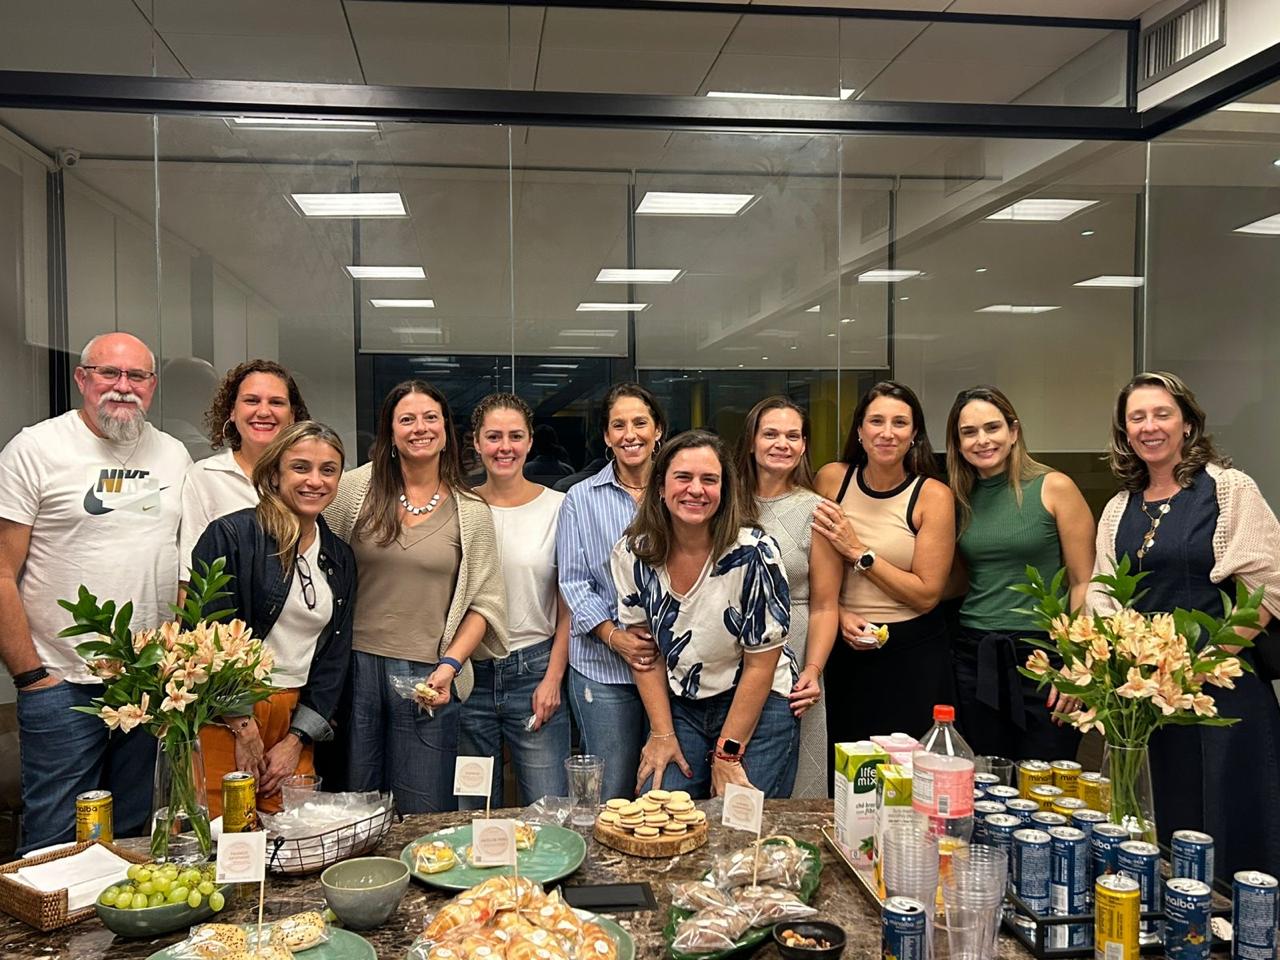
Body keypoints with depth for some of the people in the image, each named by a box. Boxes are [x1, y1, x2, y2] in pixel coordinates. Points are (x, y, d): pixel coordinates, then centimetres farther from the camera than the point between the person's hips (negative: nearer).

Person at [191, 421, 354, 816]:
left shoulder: (340, 558, 12)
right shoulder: (230, 536, -7)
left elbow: (334, 658, 11)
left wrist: (296, 740, 2)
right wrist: (243, 728, -10)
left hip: (293, 717, 5)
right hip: (222, 716, -5)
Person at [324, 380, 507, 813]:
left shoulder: (472, 512, 3)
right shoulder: (357, 488, 2)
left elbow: (485, 600, 4)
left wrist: (450, 665, -9)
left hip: (429, 676, 0)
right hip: (356, 667, 0)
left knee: (423, 817, 7)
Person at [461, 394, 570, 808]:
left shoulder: (557, 507, -1)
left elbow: (568, 607, 3)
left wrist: (553, 678, -4)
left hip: (534, 670, -1)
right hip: (469, 674, 1)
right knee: (474, 816, 11)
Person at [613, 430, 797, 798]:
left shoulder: (755, 552, -18)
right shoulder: (632, 554, -7)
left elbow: (760, 665, -13)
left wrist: (727, 754, -11)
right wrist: (662, 733, -2)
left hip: (758, 705, -3)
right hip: (678, 706, 3)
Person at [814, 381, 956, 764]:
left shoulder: (933, 495, -9)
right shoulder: (832, 478, -2)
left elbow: (926, 594, -11)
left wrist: (858, 552, -17)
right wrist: (840, 616, -10)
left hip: (913, 654, -2)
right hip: (845, 648, 2)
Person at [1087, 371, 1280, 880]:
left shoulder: (1229, 488, -3)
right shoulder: (1120, 508, 12)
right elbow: (1103, 596, 10)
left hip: (1223, 682, -5)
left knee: (1229, 828, 0)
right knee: (1163, 824, 12)